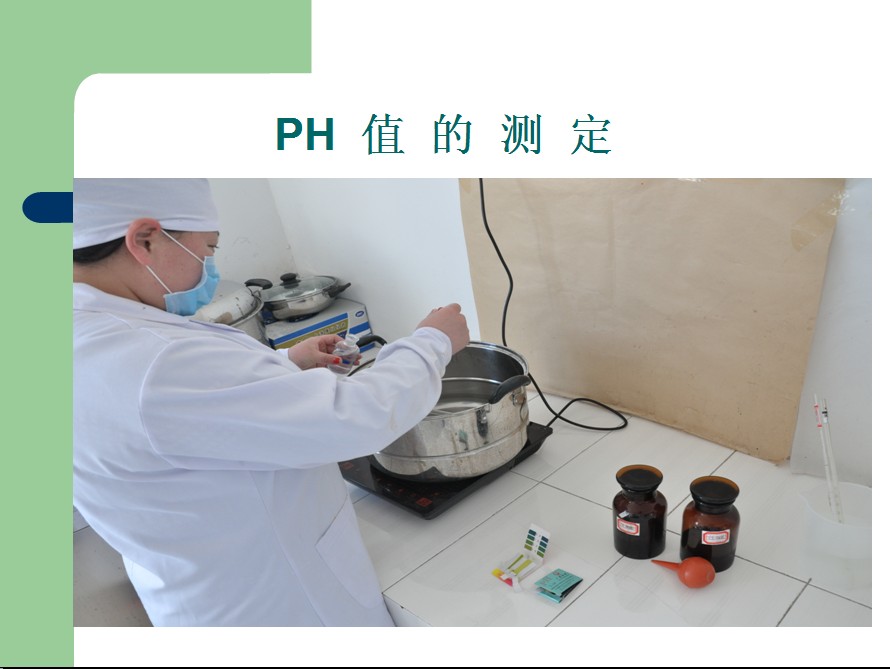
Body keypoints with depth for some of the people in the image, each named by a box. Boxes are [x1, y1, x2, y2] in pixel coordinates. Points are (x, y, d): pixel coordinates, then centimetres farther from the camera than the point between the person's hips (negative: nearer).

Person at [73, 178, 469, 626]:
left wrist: (286, 366, 6)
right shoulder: (151, 367, -34)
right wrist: (433, 342, -15)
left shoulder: (92, 340, -3)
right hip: (281, 605, -8)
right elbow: (359, 417, -32)